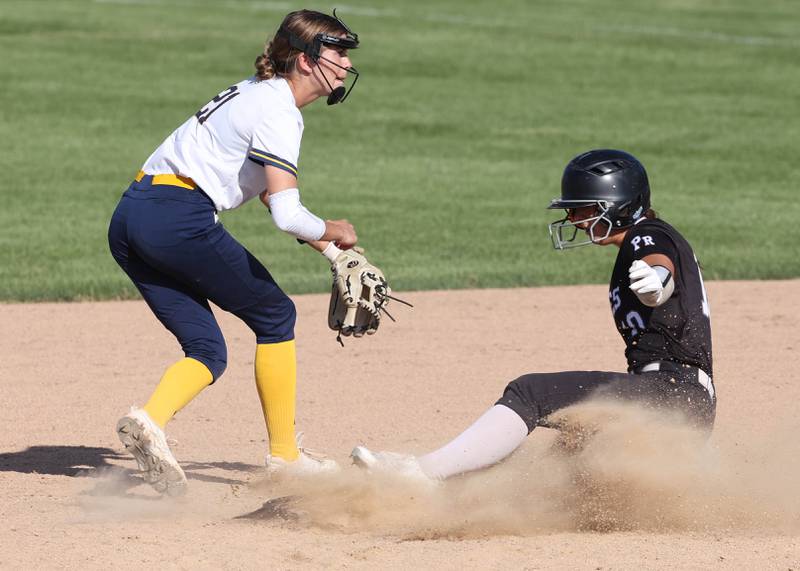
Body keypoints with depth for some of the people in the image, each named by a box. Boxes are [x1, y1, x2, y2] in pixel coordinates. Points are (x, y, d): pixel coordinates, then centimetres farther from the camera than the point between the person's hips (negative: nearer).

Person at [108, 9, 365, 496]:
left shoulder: (257, 95, 22)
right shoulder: (278, 113, -8)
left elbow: (273, 196, 30)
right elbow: (287, 216, -19)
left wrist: (336, 255, 26)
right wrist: (332, 231, 2)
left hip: (130, 219, 9)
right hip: (180, 216, -9)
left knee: (207, 350, 9)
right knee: (275, 315, 9)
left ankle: (150, 420, -18)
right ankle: (284, 455, 12)